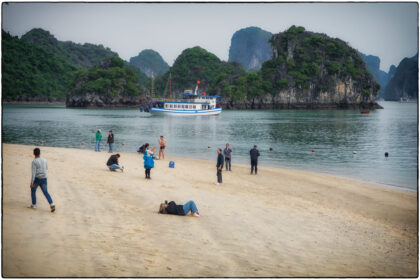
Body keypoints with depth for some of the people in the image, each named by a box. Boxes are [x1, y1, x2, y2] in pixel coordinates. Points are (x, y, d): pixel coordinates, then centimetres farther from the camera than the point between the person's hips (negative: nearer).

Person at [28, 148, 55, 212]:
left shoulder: (34, 161, -13)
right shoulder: (44, 160, 5)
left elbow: (33, 172, -18)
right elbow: (46, 168, 22)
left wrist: (32, 182, -17)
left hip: (36, 179, -4)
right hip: (44, 179, 4)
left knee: (33, 190, 19)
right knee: (45, 192, 7)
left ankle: (34, 205, 23)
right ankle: (52, 205, -10)